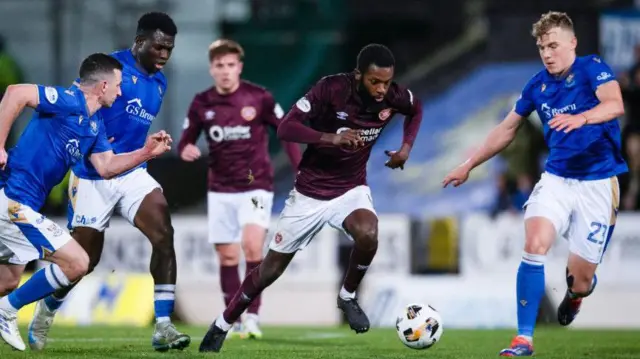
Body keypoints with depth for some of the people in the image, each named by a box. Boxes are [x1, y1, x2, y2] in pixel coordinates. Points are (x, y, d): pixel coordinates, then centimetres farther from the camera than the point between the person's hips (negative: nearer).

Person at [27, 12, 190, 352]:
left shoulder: (159, 83, 11)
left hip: (132, 174, 6)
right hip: (93, 177, -6)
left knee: (164, 236, -17)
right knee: (84, 259, 4)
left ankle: (163, 327, -17)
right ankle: (46, 310, 34)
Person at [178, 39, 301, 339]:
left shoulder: (259, 98, -8)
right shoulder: (201, 104, 0)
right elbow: (185, 141, 6)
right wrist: (185, 150, -18)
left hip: (255, 185, -3)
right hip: (220, 189, 3)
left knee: (252, 246, -21)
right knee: (227, 257, 5)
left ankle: (252, 315, -15)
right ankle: (233, 321, 16)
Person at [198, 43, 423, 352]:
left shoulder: (394, 97, -12)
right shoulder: (332, 89, -24)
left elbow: (416, 110, 13)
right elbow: (285, 128, -29)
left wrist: (406, 147, -3)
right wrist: (331, 137, -42)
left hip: (351, 189, 2)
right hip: (310, 192, -2)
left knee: (368, 235, -32)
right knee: (271, 268, 5)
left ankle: (348, 297, -3)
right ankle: (221, 326, 27)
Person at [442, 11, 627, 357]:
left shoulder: (592, 68, -9)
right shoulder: (538, 85, 6)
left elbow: (615, 105, -28)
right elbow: (507, 130, 19)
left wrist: (582, 118, -48)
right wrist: (468, 166, 20)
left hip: (597, 183, -3)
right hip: (556, 178, 3)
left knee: (580, 279, -2)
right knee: (534, 245, -22)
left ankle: (573, 296, 39)